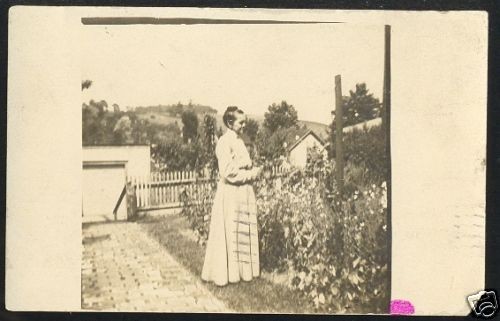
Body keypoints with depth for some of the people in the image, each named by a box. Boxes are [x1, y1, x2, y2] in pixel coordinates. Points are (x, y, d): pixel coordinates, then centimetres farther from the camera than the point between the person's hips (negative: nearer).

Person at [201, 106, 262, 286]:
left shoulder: (238, 141, 13)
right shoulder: (225, 142, -14)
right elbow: (228, 172, -20)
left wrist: (253, 172, 1)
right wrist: (252, 174, -13)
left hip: (243, 193, 9)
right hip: (230, 193, -9)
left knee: (245, 233, 12)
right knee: (229, 234, -2)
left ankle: (243, 269, 21)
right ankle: (225, 273, 7)